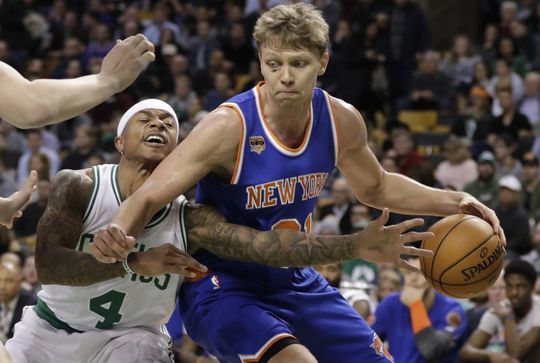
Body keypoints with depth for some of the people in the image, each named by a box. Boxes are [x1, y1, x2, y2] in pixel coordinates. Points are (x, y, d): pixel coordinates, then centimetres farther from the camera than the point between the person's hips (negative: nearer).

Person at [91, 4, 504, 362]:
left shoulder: (342, 121, -7)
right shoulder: (229, 127, -25)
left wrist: (452, 202, 2)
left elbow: (375, 188, 14)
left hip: (294, 282, 7)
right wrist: (119, 235, -47)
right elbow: (148, 198, -25)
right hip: (222, 287, -7)